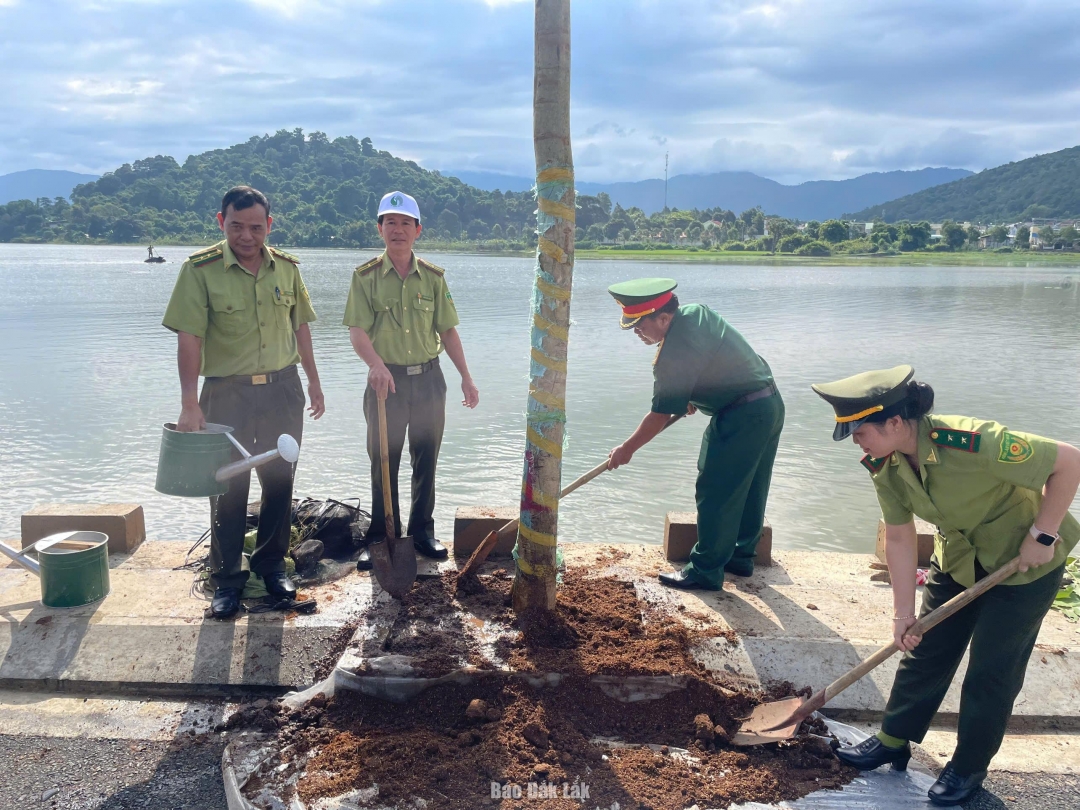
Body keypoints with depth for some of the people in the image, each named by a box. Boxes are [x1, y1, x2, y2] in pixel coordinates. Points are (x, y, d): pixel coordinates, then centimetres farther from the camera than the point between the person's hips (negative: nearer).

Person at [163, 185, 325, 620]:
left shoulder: (286, 267, 3)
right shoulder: (200, 269, -10)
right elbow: (189, 338, -15)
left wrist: (313, 381, 12)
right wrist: (189, 403, -21)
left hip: (283, 389, 4)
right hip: (227, 393, -3)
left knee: (279, 480, 11)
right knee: (229, 487, 4)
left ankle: (271, 564, 28)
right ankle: (226, 577, 19)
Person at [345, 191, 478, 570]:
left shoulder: (433, 277, 5)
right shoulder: (366, 276, -3)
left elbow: (448, 330, 7)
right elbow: (357, 329, -11)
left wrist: (466, 377, 4)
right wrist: (376, 363, -30)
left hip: (428, 378, 2)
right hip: (387, 380, -2)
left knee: (426, 461, 10)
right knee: (383, 463, 6)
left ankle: (422, 532, 24)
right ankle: (381, 538, 18)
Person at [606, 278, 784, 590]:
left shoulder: (674, 354, -22)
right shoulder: (696, 312, 4)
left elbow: (659, 416, -15)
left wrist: (627, 449, -3)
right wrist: (696, 397, 19)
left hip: (741, 418, -10)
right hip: (772, 404, 10)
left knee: (715, 494, -1)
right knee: (750, 491, 18)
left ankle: (706, 571, 7)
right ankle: (741, 555, 31)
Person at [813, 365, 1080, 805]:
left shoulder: (973, 442, -37)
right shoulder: (884, 466, -16)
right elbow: (899, 538, -8)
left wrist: (1042, 535, -24)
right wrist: (903, 613, -7)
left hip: (1024, 562, -5)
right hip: (958, 558, 6)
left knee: (992, 670, 4)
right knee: (924, 649, 11)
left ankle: (969, 767, 25)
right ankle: (893, 740, 29)